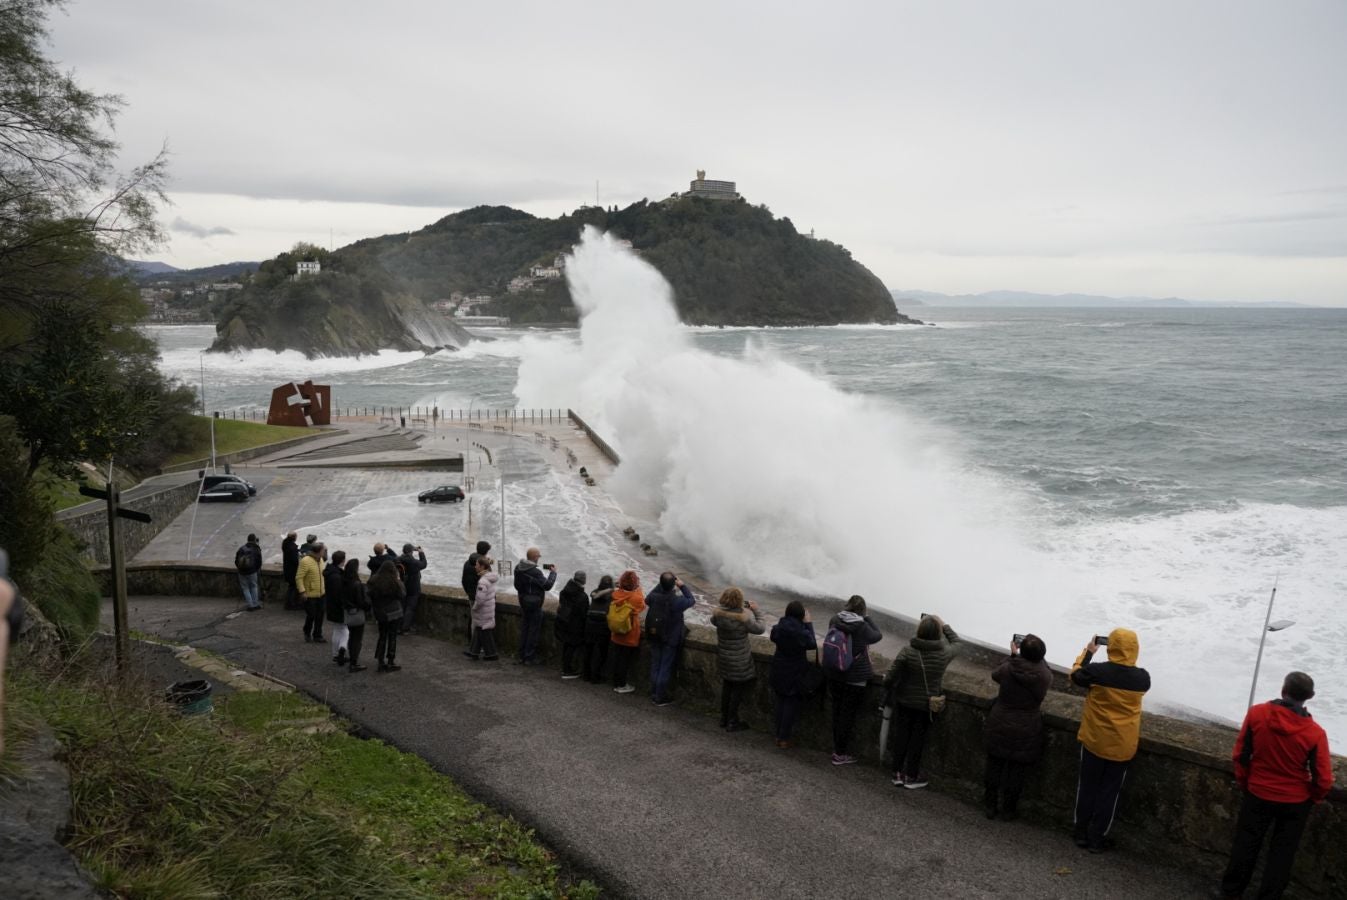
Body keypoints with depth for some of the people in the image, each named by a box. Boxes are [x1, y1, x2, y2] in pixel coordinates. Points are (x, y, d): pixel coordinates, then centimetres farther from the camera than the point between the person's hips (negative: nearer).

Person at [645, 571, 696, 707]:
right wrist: (682, 586, 0)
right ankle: (661, 698, 14)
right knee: (665, 669, 7)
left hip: (654, 638, 4)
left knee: (655, 665, 16)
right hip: (671, 640, -4)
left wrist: (661, 584, 8)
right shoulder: (677, 601, -24)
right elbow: (692, 601, -4)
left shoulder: (653, 597, -14)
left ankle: (653, 695, 26)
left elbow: (647, 600, 12)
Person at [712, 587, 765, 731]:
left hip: (723, 657, 6)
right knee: (739, 688, 9)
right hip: (739, 660, -6)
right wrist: (755, 611, -4)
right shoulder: (744, 617, -26)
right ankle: (732, 722, 17)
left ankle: (724, 718, 33)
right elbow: (760, 629, -14)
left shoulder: (718, 613, -12)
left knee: (726, 686, 21)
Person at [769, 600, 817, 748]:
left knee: (779, 703, 16)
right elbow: (813, 644, -5)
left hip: (779, 672, 4)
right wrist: (808, 624, -1)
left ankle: (778, 736, 25)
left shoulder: (779, 628, -10)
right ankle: (784, 739, 12)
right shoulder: (801, 631, -22)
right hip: (795, 673, -4)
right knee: (792, 705, 7)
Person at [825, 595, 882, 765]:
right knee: (848, 714, 5)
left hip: (834, 675, 5)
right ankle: (840, 754, 11)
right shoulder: (861, 626, -19)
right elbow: (877, 636, -2)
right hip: (856, 678, -5)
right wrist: (867, 618, 1)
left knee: (837, 711, 17)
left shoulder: (834, 621, -5)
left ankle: (837, 749, 28)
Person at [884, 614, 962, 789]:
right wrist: (944, 625, 18)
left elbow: (891, 676, -15)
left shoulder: (907, 651, -17)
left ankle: (898, 773, 24)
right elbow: (956, 642, 9)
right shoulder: (944, 654, -15)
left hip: (904, 702, 0)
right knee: (918, 737, 12)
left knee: (901, 735, 14)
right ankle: (911, 776, 22)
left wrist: (888, 694, 2)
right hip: (927, 705, 0)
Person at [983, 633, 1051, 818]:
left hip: (1000, 727, 0)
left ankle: (990, 805, 30)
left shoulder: (1008, 669, -18)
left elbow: (995, 674, 6)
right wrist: (1037, 656, 11)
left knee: (994, 765, 17)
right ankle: (1008, 809, 28)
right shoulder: (1045, 676, -17)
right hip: (1026, 731, 0)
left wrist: (1012, 655, 14)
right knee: (1018, 769, 15)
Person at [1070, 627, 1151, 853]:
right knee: (1110, 792, 13)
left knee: (1087, 786, 16)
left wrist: (1088, 652, 13)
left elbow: (1075, 675, 2)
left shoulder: (1097, 671, -18)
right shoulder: (1143, 677, -13)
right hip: (1123, 746, 1)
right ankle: (1097, 838, 21)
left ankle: (1081, 833, 26)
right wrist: (1129, 659, 12)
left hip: (1094, 741, 0)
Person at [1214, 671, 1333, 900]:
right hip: (1295, 802, -1)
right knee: (1282, 851, 17)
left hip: (1258, 794, 1)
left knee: (1246, 843, 18)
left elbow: (1240, 754, -7)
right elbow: (1324, 779, -13)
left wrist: (1243, 782, 10)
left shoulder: (1256, 713, -18)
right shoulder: (1315, 733, -22)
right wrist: (1313, 797, 9)